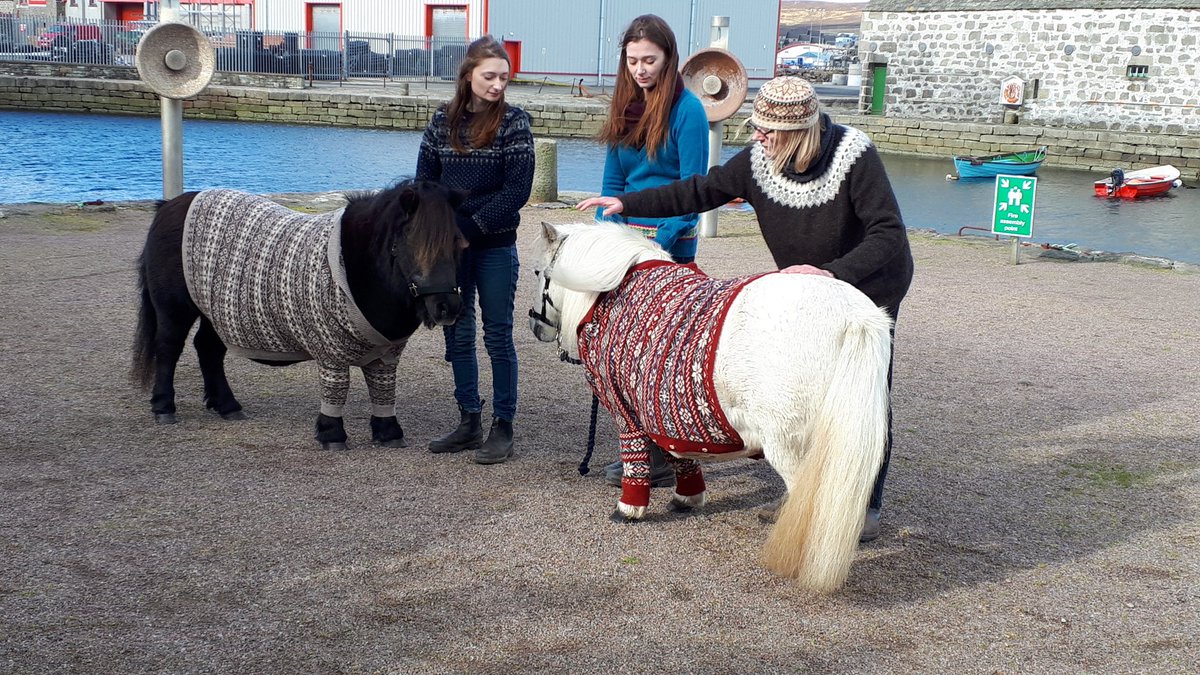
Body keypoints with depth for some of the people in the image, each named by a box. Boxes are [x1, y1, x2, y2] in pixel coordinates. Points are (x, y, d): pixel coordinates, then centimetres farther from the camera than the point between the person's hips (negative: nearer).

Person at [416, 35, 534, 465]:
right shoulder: (442, 120, 4)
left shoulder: (514, 123, -7)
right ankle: (469, 423, 22)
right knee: (458, 334, 11)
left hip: (495, 247, -4)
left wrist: (470, 228, -16)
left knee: (498, 336, 2)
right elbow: (425, 180, 7)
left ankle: (503, 428, 10)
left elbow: (516, 190, -13)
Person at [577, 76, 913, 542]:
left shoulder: (855, 157, -31)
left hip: (873, 285, -5)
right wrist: (628, 204, -9)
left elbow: (889, 235, -34)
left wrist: (833, 272, -46)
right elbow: (702, 191, -5)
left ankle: (868, 505, 8)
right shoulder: (759, 159, -16)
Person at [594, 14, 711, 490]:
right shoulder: (625, 107, 10)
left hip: (670, 245, -7)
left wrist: (658, 246, -17)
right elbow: (612, 181, 13)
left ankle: (663, 458, 4)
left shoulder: (686, 110, -10)